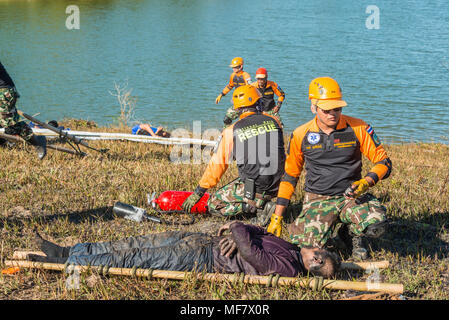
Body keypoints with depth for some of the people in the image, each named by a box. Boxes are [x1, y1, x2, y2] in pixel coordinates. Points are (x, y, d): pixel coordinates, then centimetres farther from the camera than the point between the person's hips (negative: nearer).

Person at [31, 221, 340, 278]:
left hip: (205, 258, -8)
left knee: (139, 257, -9)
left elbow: (250, 253, -23)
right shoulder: (292, 249, 7)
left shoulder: (287, 267, -19)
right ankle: (68, 251, 8)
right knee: (143, 243, 4)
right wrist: (239, 230, -3)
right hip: (207, 240, 8)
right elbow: (261, 232, 16)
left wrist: (237, 227, -8)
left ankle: (66, 261, -1)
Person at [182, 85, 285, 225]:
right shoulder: (273, 121, 1)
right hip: (277, 187, 5)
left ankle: (259, 206, -6)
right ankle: (262, 204, 10)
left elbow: (217, 165, -1)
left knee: (213, 205, 9)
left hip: (253, 188, -5)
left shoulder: (232, 131, -7)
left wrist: (198, 193, 9)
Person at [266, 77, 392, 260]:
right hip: (317, 200, 0)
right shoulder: (301, 135, 1)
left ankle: (352, 233, 7)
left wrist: (366, 182, -20)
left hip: (351, 196, 0)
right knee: (307, 245, -26)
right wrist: (277, 217, 7)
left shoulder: (358, 129, -3)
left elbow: (383, 162, 2)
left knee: (376, 224, -31)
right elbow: (289, 176, 10)